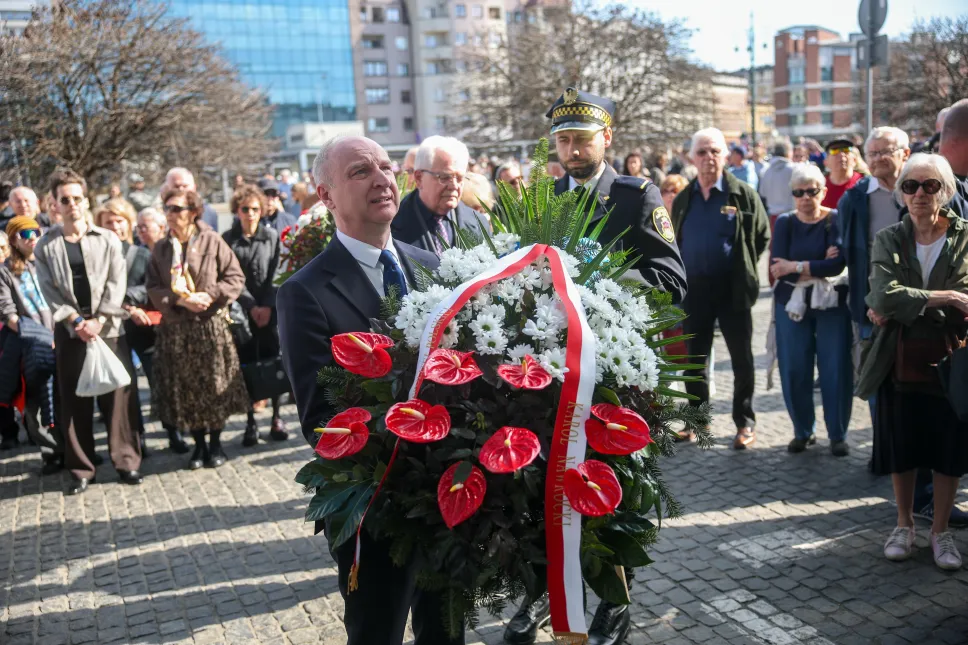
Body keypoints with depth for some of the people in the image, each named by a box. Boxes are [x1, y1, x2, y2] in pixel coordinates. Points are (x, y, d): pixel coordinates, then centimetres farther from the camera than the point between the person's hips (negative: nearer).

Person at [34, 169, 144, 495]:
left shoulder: (108, 240, 3)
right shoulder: (45, 247, 5)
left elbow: (116, 285, -3)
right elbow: (49, 292, -1)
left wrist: (98, 321, -13)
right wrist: (76, 322, -13)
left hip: (109, 329, -1)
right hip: (69, 331, 1)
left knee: (119, 394, 0)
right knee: (74, 402, 5)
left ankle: (126, 461, 10)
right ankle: (81, 469, 14)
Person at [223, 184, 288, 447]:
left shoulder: (272, 236, 5)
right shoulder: (227, 240, 3)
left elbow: (275, 275, 0)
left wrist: (268, 306, -10)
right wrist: (251, 307, -9)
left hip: (270, 310, 0)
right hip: (242, 312, 0)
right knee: (247, 364, 2)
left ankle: (276, 418, 9)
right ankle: (251, 422, 9)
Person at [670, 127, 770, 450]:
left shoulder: (743, 194, -4)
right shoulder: (683, 200, 8)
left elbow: (762, 237, 3)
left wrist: (743, 266, 0)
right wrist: (681, 279, 10)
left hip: (732, 289, -3)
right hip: (694, 289, 4)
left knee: (741, 358, 6)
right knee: (695, 358, 11)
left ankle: (745, 422, 18)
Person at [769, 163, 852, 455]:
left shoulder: (836, 220, -2)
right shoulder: (785, 222, 4)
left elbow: (837, 264, -17)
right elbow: (776, 267, -8)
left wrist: (795, 266, -15)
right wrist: (816, 267, -14)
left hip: (832, 303, -2)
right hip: (792, 304, 2)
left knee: (836, 370, -1)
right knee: (794, 371, 2)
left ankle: (838, 435, 13)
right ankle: (803, 431, 20)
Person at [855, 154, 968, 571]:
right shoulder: (889, 241, 0)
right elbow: (884, 298, -16)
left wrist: (901, 308, -18)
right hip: (900, 363, 1)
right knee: (901, 449, 12)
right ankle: (904, 525, 32)